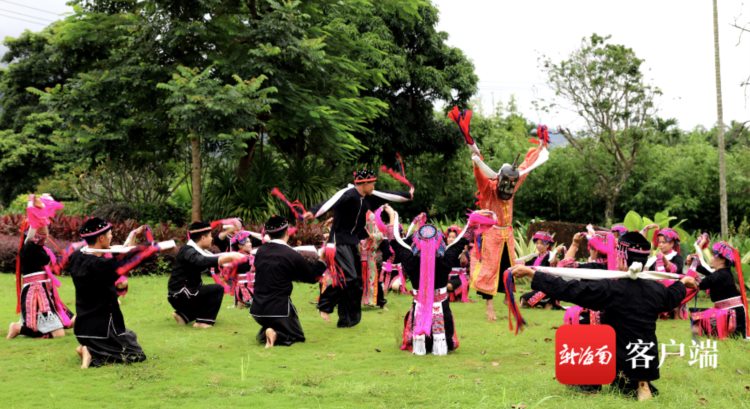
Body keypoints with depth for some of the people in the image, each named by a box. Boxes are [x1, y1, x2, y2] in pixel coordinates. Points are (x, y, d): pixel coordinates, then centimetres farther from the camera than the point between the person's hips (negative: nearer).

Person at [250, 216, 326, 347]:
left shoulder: (260, 251, 1)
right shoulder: (291, 255, -14)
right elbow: (312, 277, -3)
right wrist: (320, 261, 14)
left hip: (257, 310, 5)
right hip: (279, 310, -5)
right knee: (297, 335, 16)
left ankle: (263, 334, 1)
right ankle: (276, 335, -14)